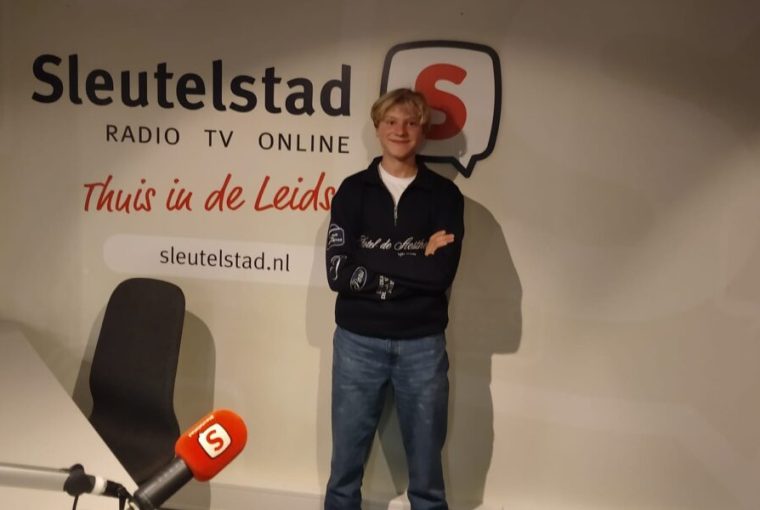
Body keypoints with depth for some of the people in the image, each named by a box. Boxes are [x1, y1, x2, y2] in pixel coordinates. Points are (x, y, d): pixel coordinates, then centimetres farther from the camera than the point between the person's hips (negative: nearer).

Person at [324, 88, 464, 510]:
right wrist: (414, 258, -11)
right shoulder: (353, 190, 2)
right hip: (358, 340, 0)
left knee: (426, 469, 12)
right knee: (346, 465, 11)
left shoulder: (444, 194, 1)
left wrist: (373, 256, -12)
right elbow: (339, 272, -10)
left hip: (422, 344, 0)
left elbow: (441, 273, -13)